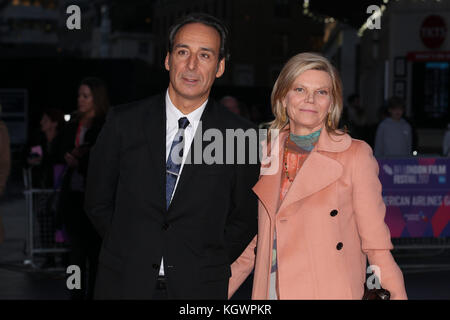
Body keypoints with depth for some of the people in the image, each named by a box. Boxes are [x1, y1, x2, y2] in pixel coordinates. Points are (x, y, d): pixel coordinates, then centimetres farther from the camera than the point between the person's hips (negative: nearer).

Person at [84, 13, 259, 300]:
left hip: (198, 287, 0)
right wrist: (129, 252, 0)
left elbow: (244, 218, 4)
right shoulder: (124, 122, -1)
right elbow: (99, 202, 6)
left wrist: (207, 267, -2)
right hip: (125, 284, 1)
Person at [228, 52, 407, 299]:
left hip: (331, 291, -4)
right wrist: (220, 291, 12)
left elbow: (375, 240, -3)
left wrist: (396, 293, -14)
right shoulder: (266, 155, 10)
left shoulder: (355, 155, -3)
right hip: (270, 290, 4)